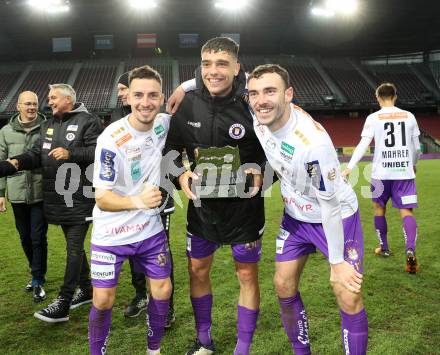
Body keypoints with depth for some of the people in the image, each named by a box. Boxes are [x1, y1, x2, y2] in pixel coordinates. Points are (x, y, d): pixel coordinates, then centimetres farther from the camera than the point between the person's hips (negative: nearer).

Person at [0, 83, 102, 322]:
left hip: (80, 197, -8)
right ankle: (85, 289, 31)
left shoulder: (88, 121, -6)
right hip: (59, 198, 8)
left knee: (74, 247, -3)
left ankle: (62, 304, 1)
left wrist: (70, 154, -22)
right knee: (73, 245, 16)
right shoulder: (48, 125, 18)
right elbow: (37, 154, 10)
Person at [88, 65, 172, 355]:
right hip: (111, 235, -4)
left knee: (162, 291, 8)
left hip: (151, 230, 4)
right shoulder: (111, 139, -22)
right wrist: (137, 200, -43)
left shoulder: (164, 124, -7)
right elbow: (102, 198, -23)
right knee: (103, 301, 0)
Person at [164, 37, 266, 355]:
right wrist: (181, 175, -12)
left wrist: (260, 175, -24)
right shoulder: (190, 104, -5)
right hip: (202, 205, 4)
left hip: (244, 207, -3)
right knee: (197, 271, 15)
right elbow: (172, 147, 6)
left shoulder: (251, 104, -15)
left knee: (247, 275, 9)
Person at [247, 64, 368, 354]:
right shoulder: (259, 118, -16)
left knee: (348, 298, -10)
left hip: (337, 217, -6)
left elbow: (330, 204, -26)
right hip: (296, 216, 6)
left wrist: (337, 261, -18)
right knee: (284, 287, 9)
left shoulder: (314, 141, -36)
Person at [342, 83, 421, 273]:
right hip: (404, 172, 1)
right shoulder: (409, 116, 6)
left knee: (379, 208, 18)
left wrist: (349, 168, -10)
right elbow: (416, 147, 11)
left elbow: (363, 145, -11)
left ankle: (384, 248, 28)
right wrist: (413, 164, 29)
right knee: (406, 212, 0)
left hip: (381, 173, -1)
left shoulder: (373, 118, -2)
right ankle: (410, 251, -20)